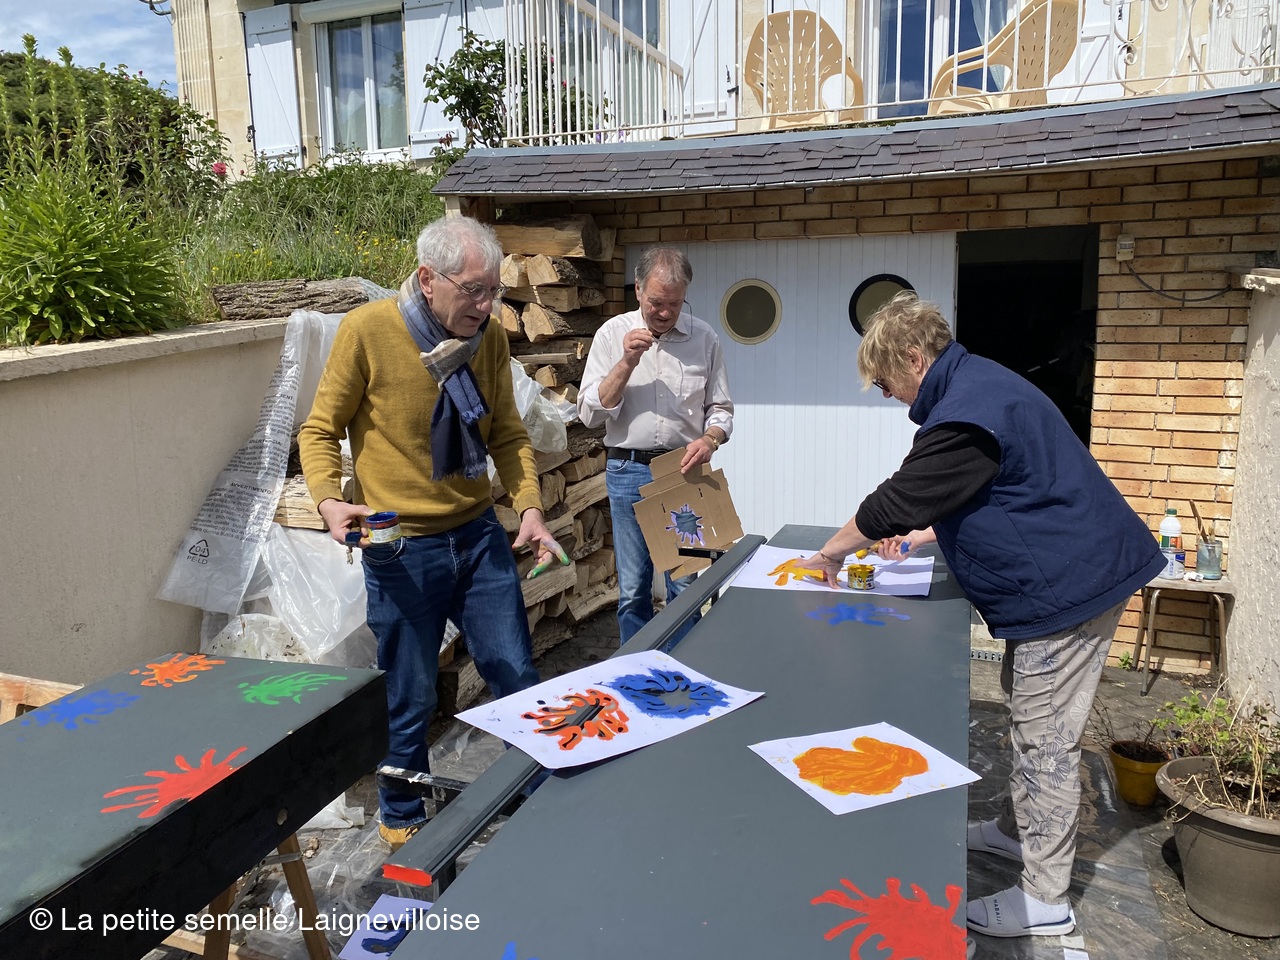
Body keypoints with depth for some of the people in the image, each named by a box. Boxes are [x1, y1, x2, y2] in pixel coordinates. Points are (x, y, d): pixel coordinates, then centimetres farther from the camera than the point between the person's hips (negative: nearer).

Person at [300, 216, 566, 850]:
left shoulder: (489, 336, 0)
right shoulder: (366, 331, -14)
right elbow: (319, 432, -5)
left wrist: (529, 507, -6)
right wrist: (329, 500, -23)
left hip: (480, 536, 4)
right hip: (401, 547, -4)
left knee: (519, 680, 12)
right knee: (409, 701, 9)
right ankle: (403, 821, 35)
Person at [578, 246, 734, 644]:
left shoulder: (704, 338, 3)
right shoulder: (613, 334, 1)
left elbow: (720, 408, 8)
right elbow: (590, 412, -3)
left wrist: (709, 440, -13)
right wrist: (627, 363, -13)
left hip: (684, 470, 0)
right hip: (629, 471, 0)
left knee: (685, 584, 3)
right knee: (632, 589, 7)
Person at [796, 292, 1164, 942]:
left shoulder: (965, 411, -23)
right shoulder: (978, 385, 12)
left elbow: (897, 499, -18)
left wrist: (829, 553, -4)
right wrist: (921, 536, 23)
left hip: (1068, 584, -11)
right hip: (1068, 573, 11)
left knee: (1046, 735, -2)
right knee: (1025, 711, 22)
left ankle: (1044, 899, 10)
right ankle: (1019, 829, 40)